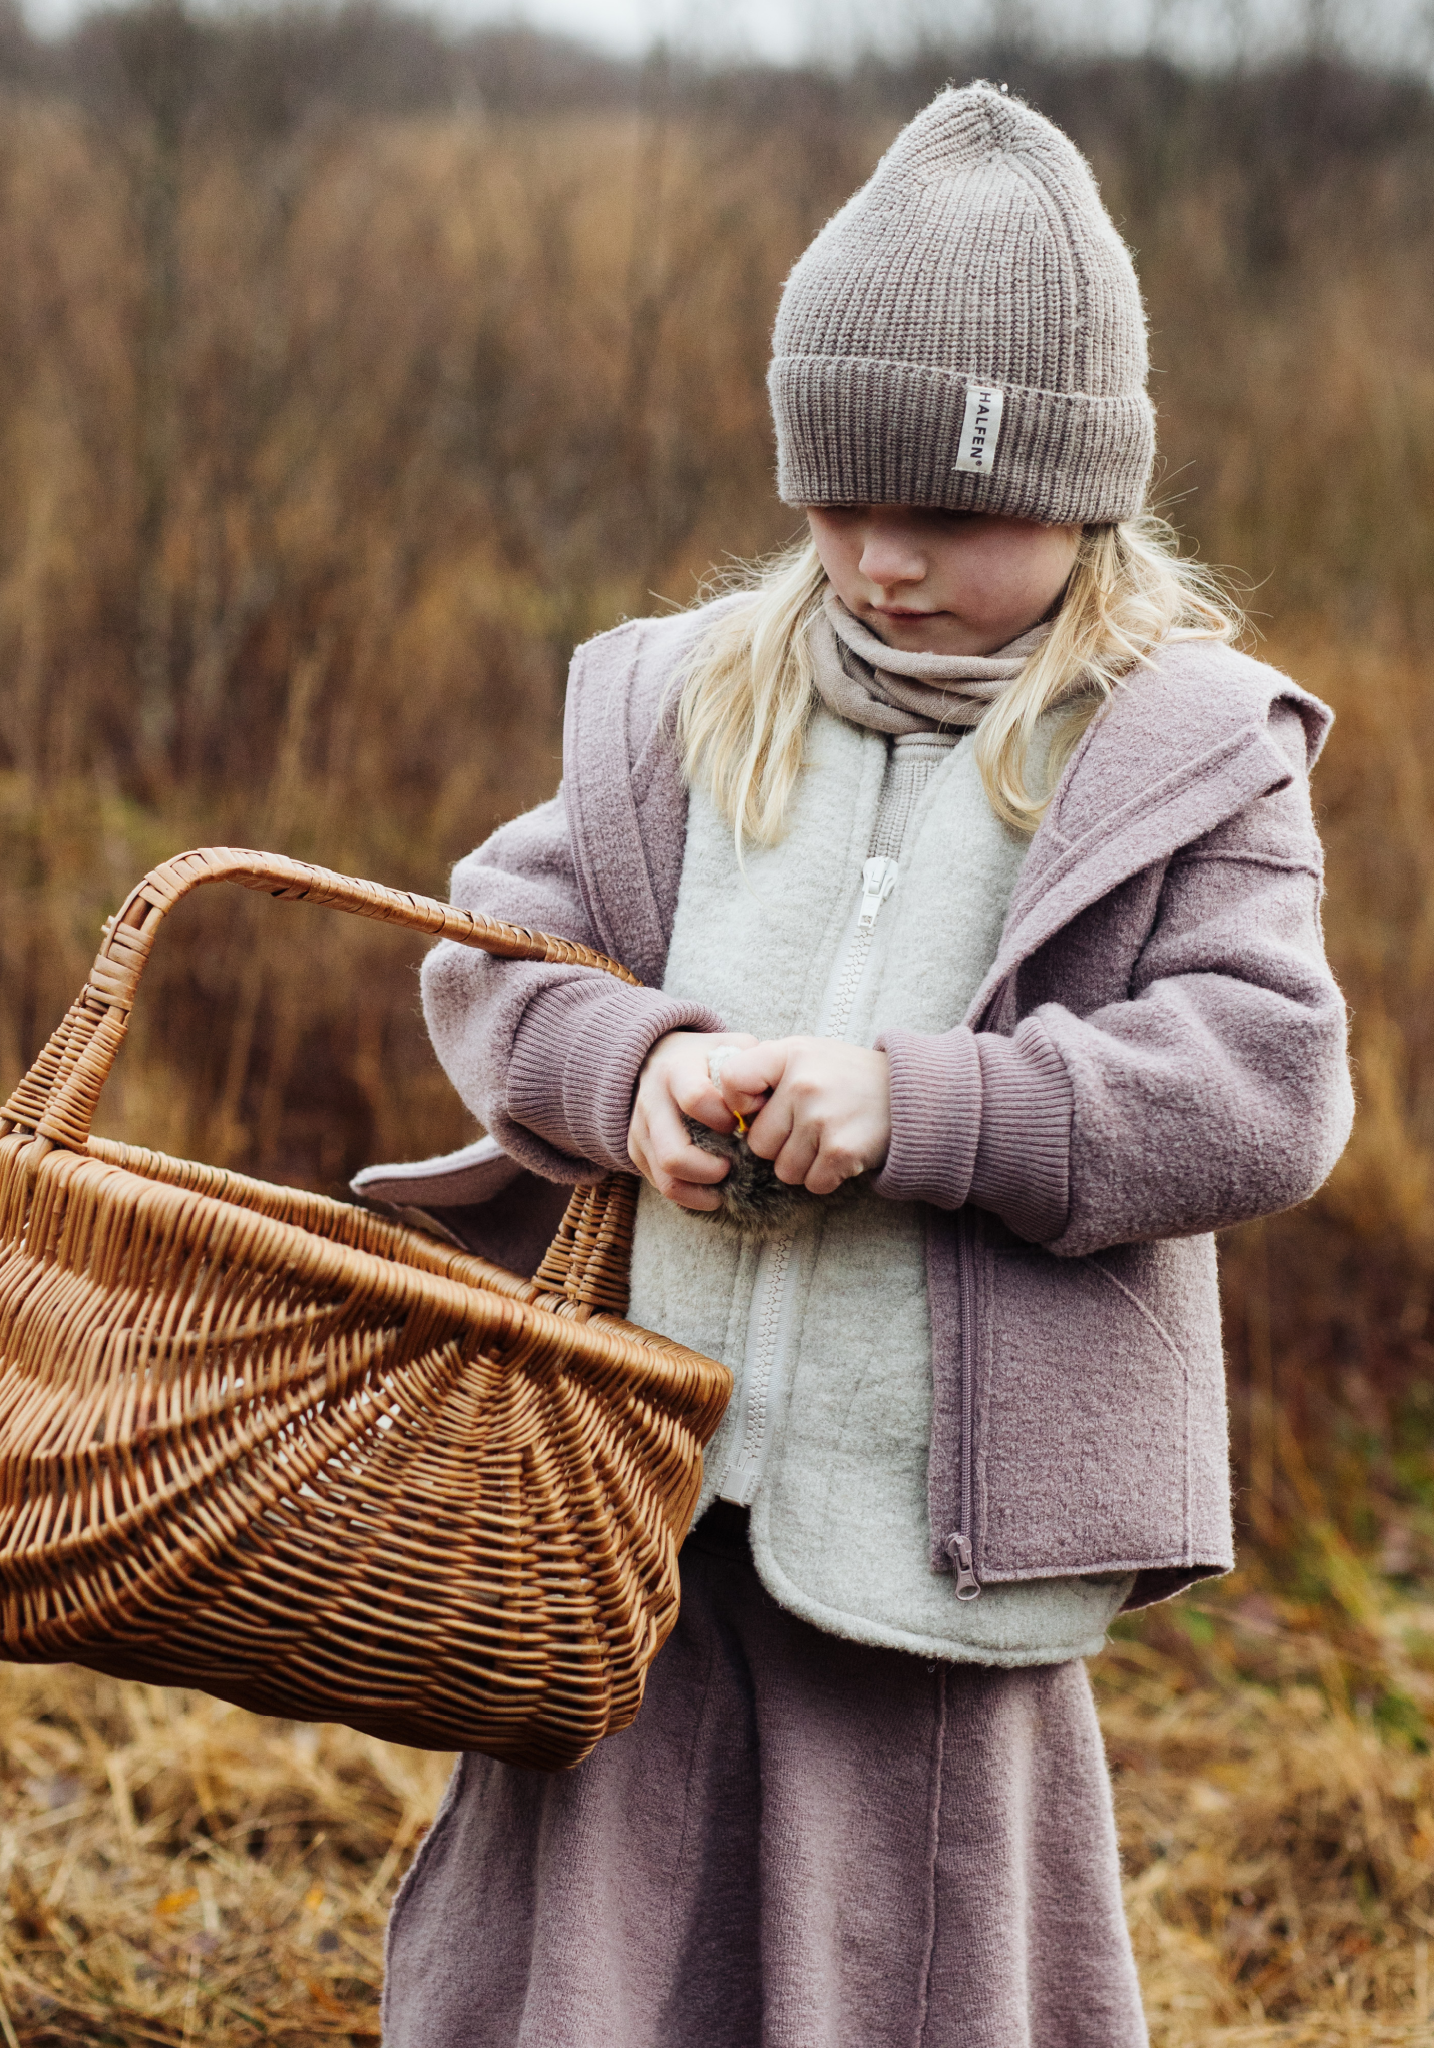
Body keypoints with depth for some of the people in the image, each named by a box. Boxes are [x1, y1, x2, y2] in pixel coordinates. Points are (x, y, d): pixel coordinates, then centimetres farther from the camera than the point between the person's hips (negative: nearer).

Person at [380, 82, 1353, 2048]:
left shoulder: (1188, 755, -2)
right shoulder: (685, 700, 8)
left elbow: (1265, 1088, -11)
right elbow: (496, 945, 9)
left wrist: (922, 1104, -21)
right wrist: (633, 1063, -14)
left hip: (942, 1507, -3)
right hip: (641, 1478, 3)